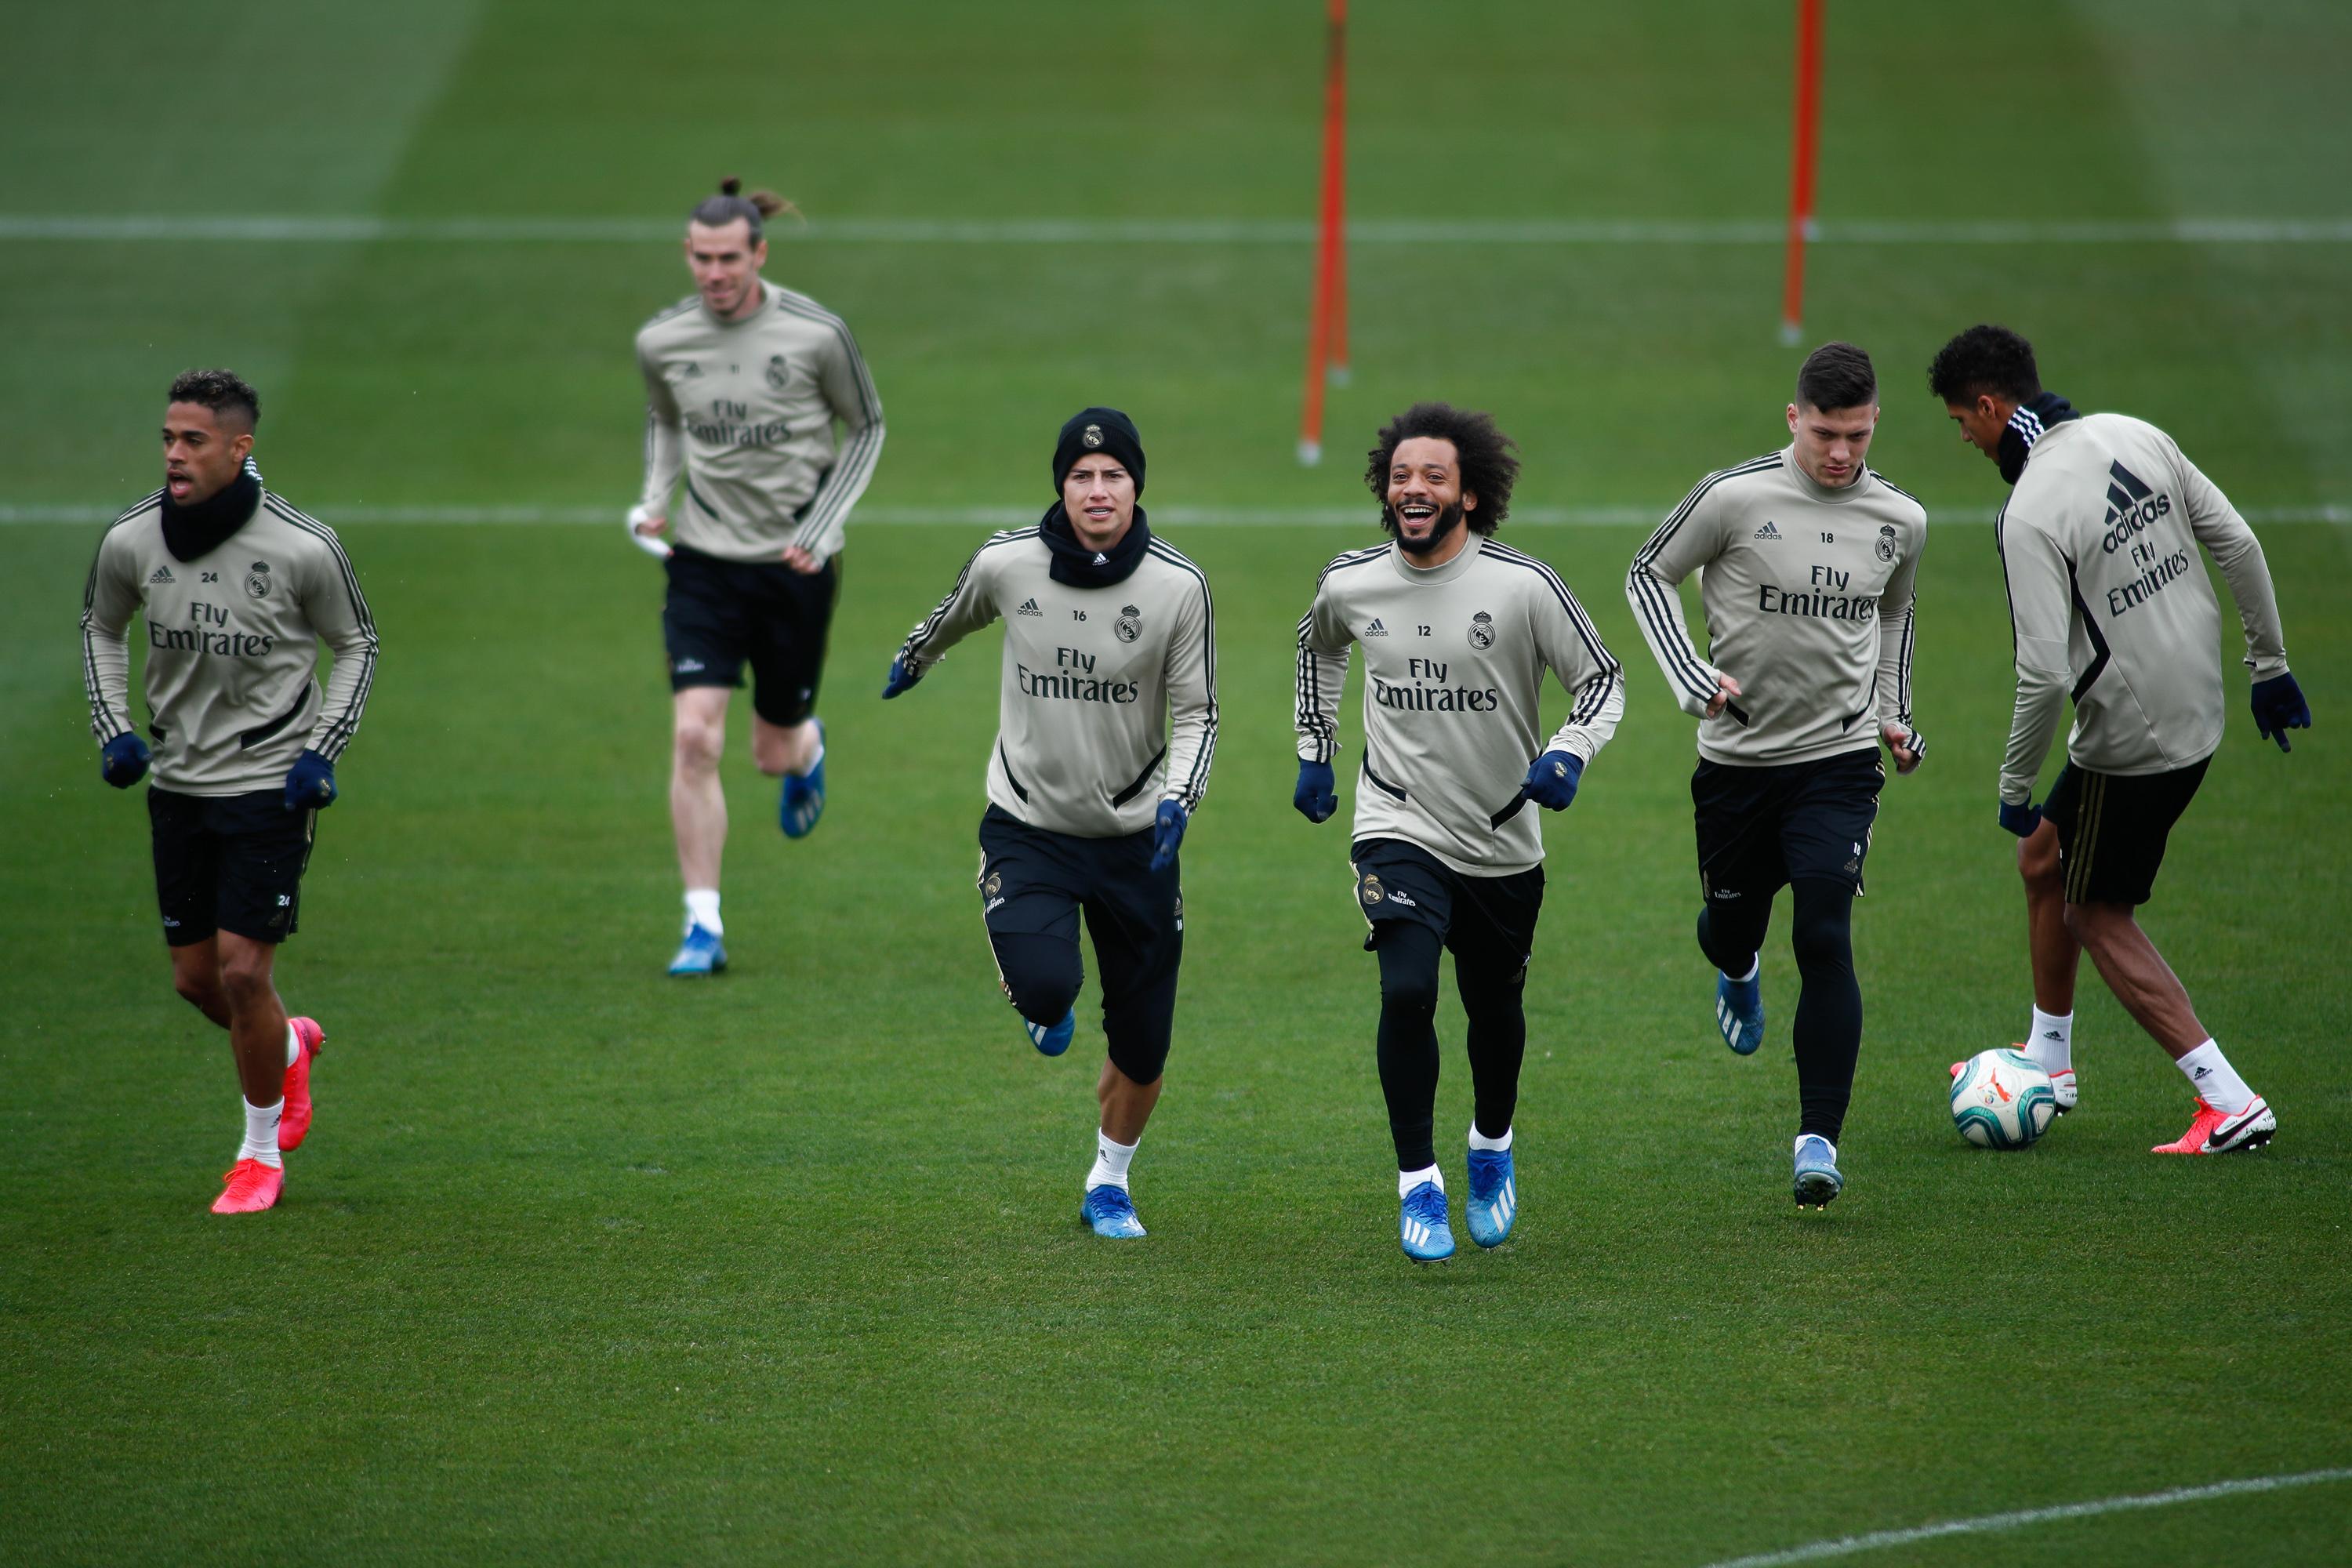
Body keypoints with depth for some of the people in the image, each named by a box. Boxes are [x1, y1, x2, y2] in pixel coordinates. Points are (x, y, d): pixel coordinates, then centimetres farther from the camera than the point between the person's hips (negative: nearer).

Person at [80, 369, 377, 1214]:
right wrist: (113, 728, 2)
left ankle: (263, 1150, 11)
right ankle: (290, 1048, 44)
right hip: (177, 785, 4)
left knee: (243, 970, -9)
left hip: (270, 786, -4)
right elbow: (101, 626, 14)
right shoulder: (131, 541, -6)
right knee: (196, 977, 10)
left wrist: (322, 750, -7)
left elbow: (356, 644, 2)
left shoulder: (303, 548, -15)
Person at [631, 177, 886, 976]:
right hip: (704, 558, 1)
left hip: (796, 565, -1)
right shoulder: (661, 341, -5)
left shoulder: (816, 334, -12)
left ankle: (807, 747, 50)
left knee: (773, 750, 9)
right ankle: (703, 926, -7)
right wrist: (653, 500, -1)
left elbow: (866, 428, 2)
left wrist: (821, 527, -8)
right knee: (694, 736, -14)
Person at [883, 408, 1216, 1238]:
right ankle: (1047, 1008, 15)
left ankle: (1109, 1184, 33)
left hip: (1135, 836, 1)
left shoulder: (1178, 586, -12)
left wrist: (1178, 799, -22)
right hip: (1028, 827, -1)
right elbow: (956, 614, 14)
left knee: (1142, 1045, 6)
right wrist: (914, 658, 33)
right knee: (1043, 986, -25)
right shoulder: (1006, 564, -11)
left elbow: (1196, 715, -4)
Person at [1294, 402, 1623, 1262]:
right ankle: (1417, 1183, -8)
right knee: (1406, 992, -20)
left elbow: (1604, 680, -5)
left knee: (1494, 1009, 15)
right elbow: (1318, 647, 20)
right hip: (1398, 827, 0)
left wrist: (1567, 755, -23)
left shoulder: (1524, 587, -14)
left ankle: (1492, 1149, 44)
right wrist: (1315, 755, 19)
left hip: (1503, 840, 0)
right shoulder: (1350, 584, -5)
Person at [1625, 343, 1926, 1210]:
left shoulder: (1900, 520, 0)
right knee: (1730, 927, 13)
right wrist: (1690, 675, -12)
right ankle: (1738, 974, 55)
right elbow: (1648, 575, 1)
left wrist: (1894, 715, 12)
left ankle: (1819, 1139, -11)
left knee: (1824, 937, -14)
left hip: (1839, 759, 0)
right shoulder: (1734, 497, -11)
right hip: (1737, 756, 0)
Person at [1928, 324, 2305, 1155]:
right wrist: (2271, 664, 15)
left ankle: (2230, 1103, 2)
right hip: (2198, 707, 8)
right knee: (2043, 857, 24)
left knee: (2098, 916, 8)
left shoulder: (2032, 513, -22)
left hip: (2130, 739, -8)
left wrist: (2015, 785, -12)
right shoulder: (2134, 437, 1)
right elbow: (2239, 544, 5)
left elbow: (2045, 673, -25)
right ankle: (2050, 1062, 37)